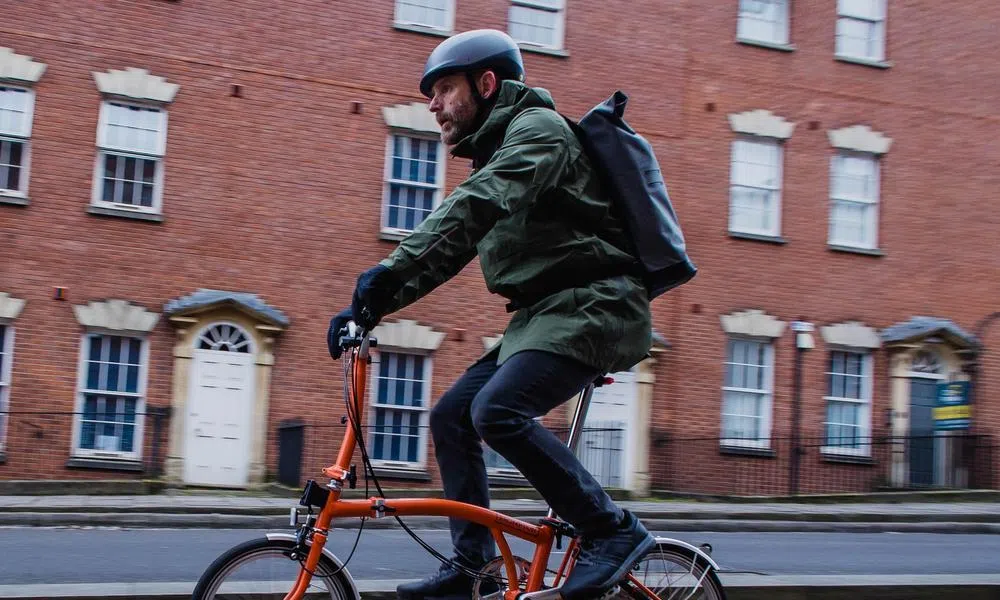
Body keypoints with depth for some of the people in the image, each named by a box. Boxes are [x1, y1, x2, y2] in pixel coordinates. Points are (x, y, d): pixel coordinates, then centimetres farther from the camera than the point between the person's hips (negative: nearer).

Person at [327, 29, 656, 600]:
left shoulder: (538, 127, -9)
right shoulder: (493, 154, 21)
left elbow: (476, 205, -27)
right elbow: (450, 247, 19)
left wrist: (392, 268, -37)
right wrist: (370, 307, 8)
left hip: (595, 304, -10)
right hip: (546, 312, 10)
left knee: (498, 410, -26)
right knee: (451, 416, 2)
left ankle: (614, 530, -15)